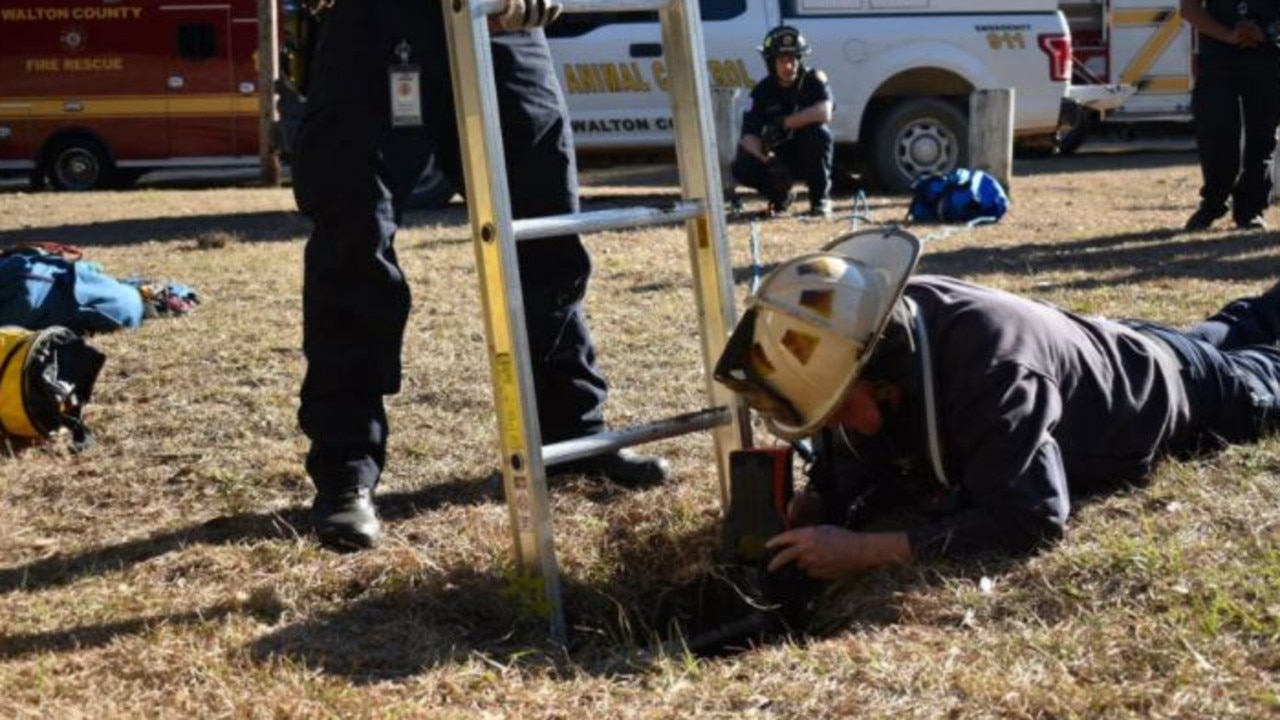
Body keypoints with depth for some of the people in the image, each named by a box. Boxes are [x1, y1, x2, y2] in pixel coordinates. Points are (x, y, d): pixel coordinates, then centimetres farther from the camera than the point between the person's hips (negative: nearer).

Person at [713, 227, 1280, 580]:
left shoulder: (987, 365, -52)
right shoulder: (867, 341, -30)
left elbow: (1029, 520, -55)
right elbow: (845, 472, -17)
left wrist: (865, 550, -56)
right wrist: (808, 507, -40)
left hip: (1152, 387, -5)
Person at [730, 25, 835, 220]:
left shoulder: (813, 79, -12)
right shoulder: (763, 91, -8)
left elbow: (824, 113, -31)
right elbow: (749, 136, -18)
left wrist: (783, 123, -31)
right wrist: (768, 158, -37)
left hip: (808, 156, -2)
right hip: (779, 157, 2)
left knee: (819, 132, -34)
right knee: (741, 168, -25)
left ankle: (820, 198, -15)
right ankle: (780, 195, 7)